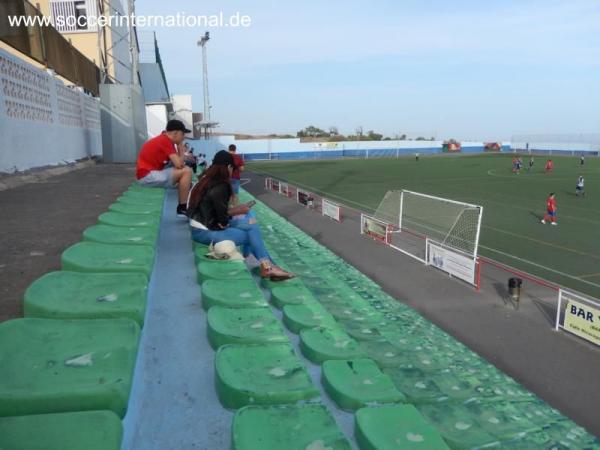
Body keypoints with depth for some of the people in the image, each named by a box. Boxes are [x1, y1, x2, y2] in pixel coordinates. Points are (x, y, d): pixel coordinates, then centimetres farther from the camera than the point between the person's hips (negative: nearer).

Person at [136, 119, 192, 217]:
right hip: (147, 175, -10)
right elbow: (178, 164, -20)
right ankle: (182, 208, -11)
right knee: (187, 172, -18)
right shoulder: (166, 141, -14)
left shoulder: (163, 139, 15)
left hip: (149, 173, 10)